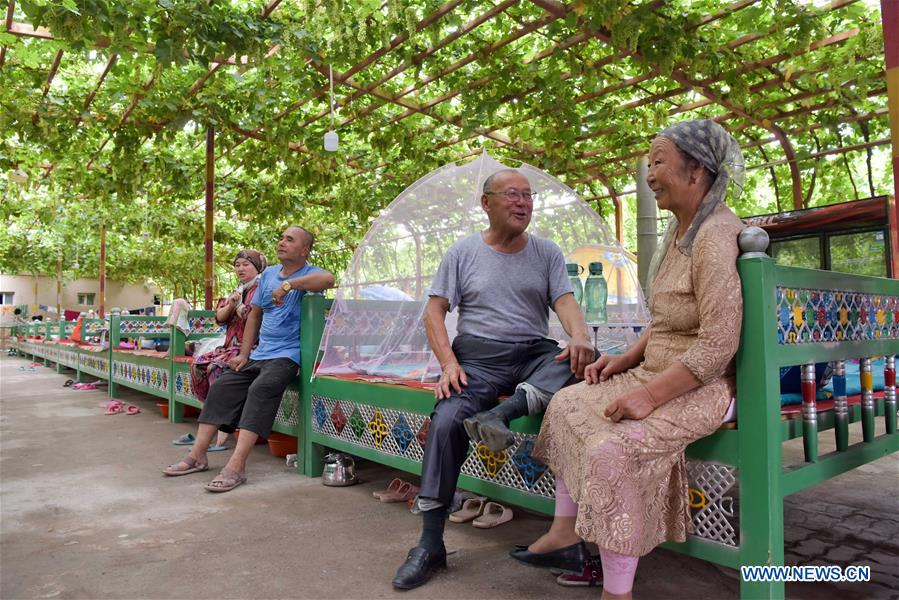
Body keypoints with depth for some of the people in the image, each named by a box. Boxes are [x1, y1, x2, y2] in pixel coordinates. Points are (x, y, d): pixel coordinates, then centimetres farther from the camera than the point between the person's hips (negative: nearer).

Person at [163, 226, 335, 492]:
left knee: (261, 388, -30)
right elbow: (255, 315, 20)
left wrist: (288, 284, -30)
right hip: (258, 354, 8)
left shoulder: (309, 273, -3)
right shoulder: (268, 274, 18)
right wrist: (243, 355, 12)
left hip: (287, 355, -8)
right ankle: (198, 456, 1)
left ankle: (236, 466, -33)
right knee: (221, 386, -5)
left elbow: (328, 279, -31)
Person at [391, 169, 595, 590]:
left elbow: (566, 302, -1)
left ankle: (502, 413, -37)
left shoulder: (547, 253, 12)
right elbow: (434, 311, 4)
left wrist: (580, 337, -25)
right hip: (479, 356, -2)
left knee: (579, 360, -28)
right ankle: (430, 544, -16)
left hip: (535, 355, 2)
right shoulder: (463, 252, 8)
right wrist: (449, 363, -13)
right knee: (446, 421, -27)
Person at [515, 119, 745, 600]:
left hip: (699, 386, -10)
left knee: (612, 449, -28)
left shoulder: (715, 237, -20)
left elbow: (718, 344, -25)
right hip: (656, 372, 10)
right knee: (567, 405, 8)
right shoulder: (679, 229, 10)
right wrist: (626, 359, 7)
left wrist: (650, 395, -25)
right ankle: (566, 531, 15)